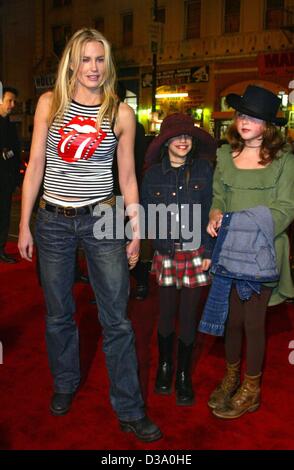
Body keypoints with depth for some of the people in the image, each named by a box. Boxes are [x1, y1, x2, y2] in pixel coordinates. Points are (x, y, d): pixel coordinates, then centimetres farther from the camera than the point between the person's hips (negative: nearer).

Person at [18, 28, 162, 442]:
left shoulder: (121, 113, 2)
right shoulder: (50, 103, 3)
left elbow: (127, 177, 5)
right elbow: (35, 166, 3)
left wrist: (135, 232, 3)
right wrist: (25, 224, 1)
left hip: (102, 220, -1)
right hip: (53, 221, 1)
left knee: (117, 319, 1)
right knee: (58, 314, 14)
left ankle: (130, 411, 17)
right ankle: (65, 385, 39)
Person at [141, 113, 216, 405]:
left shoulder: (203, 169, 0)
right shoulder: (154, 174, 3)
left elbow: (210, 211, -1)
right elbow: (146, 214, 5)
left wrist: (208, 250, -6)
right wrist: (161, 240, -9)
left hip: (195, 253, -1)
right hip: (166, 254, 1)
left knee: (188, 315, 6)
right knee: (166, 313, 9)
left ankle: (184, 375, 23)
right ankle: (164, 367, 31)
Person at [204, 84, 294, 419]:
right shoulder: (225, 155, 7)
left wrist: (254, 229, -20)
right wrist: (215, 215, -9)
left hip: (262, 253, -3)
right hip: (230, 251, 3)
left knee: (253, 321, 7)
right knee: (232, 316, 14)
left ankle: (251, 390, 27)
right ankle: (231, 377, 37)